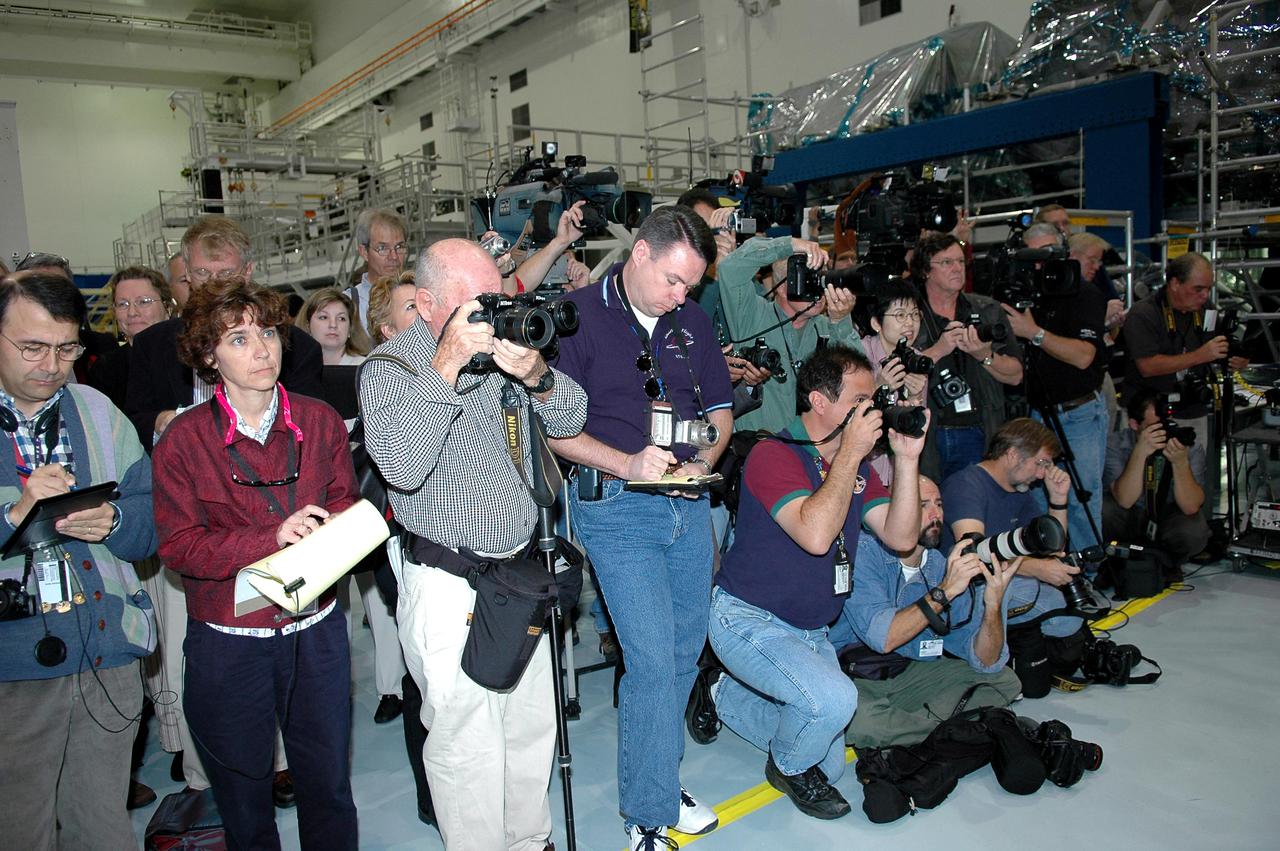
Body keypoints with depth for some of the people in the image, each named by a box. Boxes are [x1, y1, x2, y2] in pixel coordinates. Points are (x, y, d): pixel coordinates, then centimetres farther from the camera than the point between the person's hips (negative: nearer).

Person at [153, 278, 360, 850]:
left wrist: (329, 531, -17)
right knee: (243, 799, 17)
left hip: (317, 630, 2)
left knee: (329, 787, 16)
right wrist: (273, 536, -23)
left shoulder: (319, 421, -2)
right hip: (228, 644, -1)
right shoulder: (183, 439, -8)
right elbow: (179, 546, -10)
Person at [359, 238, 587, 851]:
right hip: (450, 588, -6)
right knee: (468, 744, 4)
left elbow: (571, 418, 3)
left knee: (533, 725, 19)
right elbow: (401, 467, -26)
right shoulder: (390, 367, -11)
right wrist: (446, 365, -29)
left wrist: (537, 375, -18)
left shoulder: (505, 339, 5)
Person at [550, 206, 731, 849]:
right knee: (653, 662, -7)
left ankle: (655, 785, 33)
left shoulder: (691, 324, 10)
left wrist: (703, 461, -4)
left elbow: (720, 411, 16)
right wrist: (626, 464, -20)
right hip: (618, 508, -6)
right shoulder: (577, 316, -7)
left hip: (689, 504, 6)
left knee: (685, 652, 13)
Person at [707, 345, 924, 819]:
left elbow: (900, 536, -3)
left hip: (810, 629, 8)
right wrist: (850, 453, -27)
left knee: (828, 763, 12)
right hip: (748, 618, -8)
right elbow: (815, 534, -33)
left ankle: (726, 698, 33)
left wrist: (907, 459, -11)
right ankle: (789, 767, 4)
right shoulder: (774, 455, -19)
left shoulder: (855, 463, 5)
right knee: (833, 698, -31)